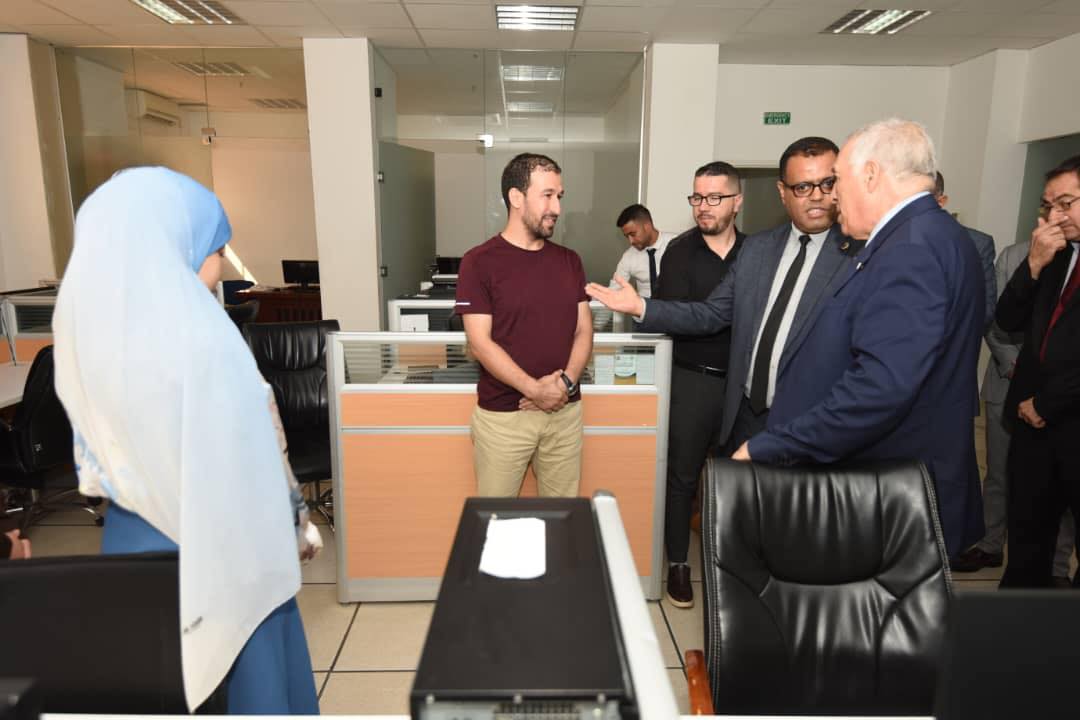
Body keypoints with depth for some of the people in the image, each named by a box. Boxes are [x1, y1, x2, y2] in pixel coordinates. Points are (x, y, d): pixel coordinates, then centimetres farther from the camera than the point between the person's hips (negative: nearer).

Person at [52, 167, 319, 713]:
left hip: (132, 544, 7)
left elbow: (99, 462, 7)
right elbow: (240, 466, -20)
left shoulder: (89, 323, -3)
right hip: (214, 548, -6)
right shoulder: (198, 338, -26)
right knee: (252, 685, 15)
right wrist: (275, 548, -8)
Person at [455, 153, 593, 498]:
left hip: (565, 412, 4)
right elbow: (479, 343, -11)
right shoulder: (480, 262, -7)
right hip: (502, 415, -4)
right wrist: (535, 389, -18)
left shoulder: (569, 261, 8)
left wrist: (566, 382, -11)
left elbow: (583, 330, 6)